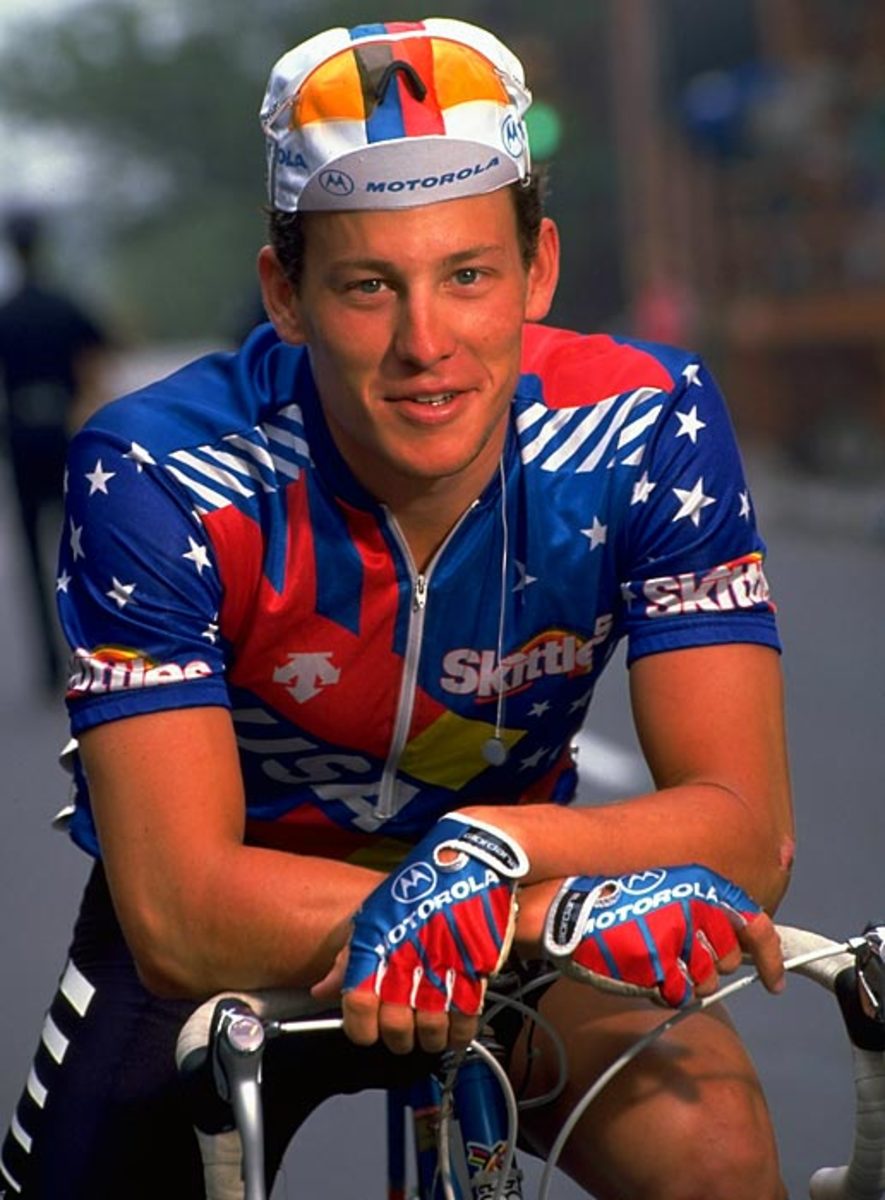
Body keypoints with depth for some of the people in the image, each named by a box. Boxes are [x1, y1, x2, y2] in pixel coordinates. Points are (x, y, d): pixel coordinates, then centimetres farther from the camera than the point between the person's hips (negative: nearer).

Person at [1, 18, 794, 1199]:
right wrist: (596, 906, -42)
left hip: (512, 919, 0)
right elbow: (180, 921, -33)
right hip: (233, 944, 1)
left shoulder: (647, 427, -21)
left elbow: (747, 831, -23)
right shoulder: (157, 476, -27)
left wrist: (484, 847, -43)